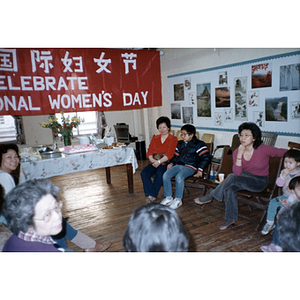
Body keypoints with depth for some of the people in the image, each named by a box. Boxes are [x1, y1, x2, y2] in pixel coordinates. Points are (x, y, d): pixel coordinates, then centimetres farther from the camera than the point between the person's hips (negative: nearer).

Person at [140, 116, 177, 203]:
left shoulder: (173, 139, 5)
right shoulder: (155, 138, 19)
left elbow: (170, 154, -9)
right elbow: (149, 151, 9)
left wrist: (159, 161, -24)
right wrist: (152, 160, -14)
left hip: (166, 163, -4)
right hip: (154, 163, 4)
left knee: (159, 173, -35)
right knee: (144, 173, -25)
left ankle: (153, 196, -30)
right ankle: (150, 195, -27)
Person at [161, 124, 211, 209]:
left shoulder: (199, 144, -1)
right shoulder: (180, 144, 20)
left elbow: (206, 158, -6)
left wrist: (200, 170, -14)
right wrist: (171, 163, 10)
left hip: (190, 167, -6)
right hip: (178, 165, 6)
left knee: (179, 177, -34)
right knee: (165, 175, -18)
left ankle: (178, 200, -16)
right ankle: (168, 198, -5)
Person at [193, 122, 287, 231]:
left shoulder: (263, 149, -15)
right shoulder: (237, 151, -5)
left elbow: (283, 152, -1)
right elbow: (237, 172, -16)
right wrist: (239, 154, -23)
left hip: (260, 181, -4)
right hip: (245, 177, 4)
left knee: (232, 178, -30)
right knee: (229, 188, -28)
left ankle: (210, 196, -13)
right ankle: (231, 218, -12)